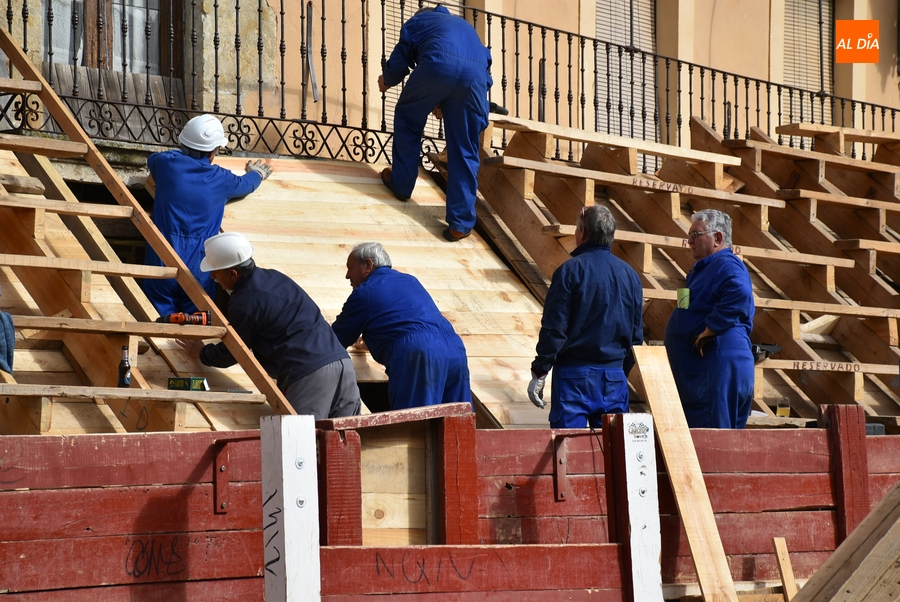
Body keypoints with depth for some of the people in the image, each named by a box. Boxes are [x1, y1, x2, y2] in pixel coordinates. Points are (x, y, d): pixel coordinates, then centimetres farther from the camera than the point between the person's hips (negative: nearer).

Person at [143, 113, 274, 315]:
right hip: (198, 263, -1)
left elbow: (152, 160, 27)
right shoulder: (221, 179, 0)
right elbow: (246, 185, 24)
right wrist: (257, 174, 47)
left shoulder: (166, 163, 0)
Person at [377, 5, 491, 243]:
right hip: (476, 73, 3)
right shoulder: (464, 25, 45)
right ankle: (460, 223, 4)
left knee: (407, 118, 27)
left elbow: (399, 61, 25)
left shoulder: (416, 22, 33)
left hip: (439, 64, -3)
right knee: (465, 151, 8)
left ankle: (401, 183, 33)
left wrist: (386, 81, 48)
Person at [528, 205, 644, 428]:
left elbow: (553, 329, -11)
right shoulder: (630, 275, 9)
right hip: (615, 376, 5)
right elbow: (637, 334, 13)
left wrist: (539, 373, -5)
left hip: (574, 376, -5)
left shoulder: (570, 271, -9)